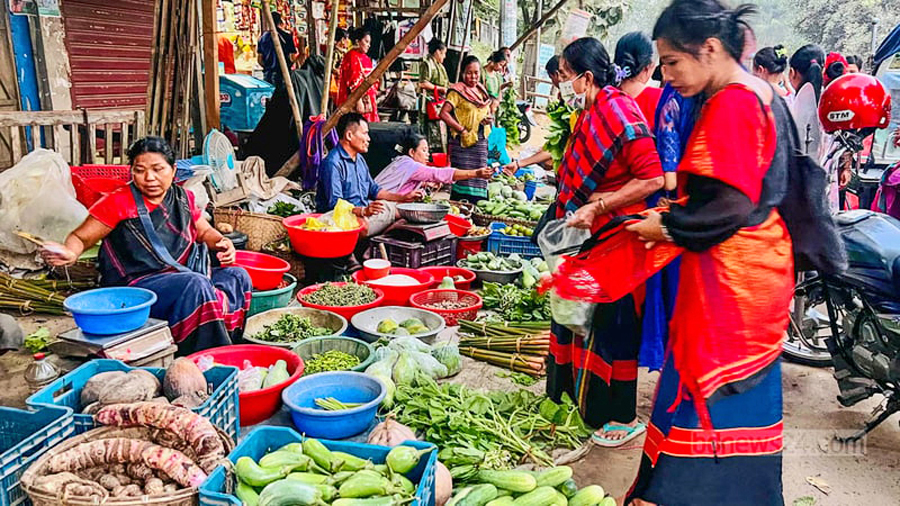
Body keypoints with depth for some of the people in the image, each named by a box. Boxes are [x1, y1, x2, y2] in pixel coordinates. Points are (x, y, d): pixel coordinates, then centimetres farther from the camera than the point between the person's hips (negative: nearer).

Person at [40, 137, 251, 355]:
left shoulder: (183, 198, 11)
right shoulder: (119, 203, -4)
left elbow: (205, 231, 25)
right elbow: (81, 237, -3)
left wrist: (223, 243, 3)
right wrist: (70, 253, -26)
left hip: (179, 278, 7)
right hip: (133, 287, -6)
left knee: (238, 276, -13)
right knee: (196, 284, -32)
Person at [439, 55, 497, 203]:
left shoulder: (481, 90, 15)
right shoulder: (457, 91, -7)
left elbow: (487, 111, 28)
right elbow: (444, 113, -17)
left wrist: (490, 118, 4)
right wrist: (462, 130, -18)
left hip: (481, 141, 7)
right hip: (463, 142, -7)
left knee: (480, 179, 9)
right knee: (463, 179, -8)